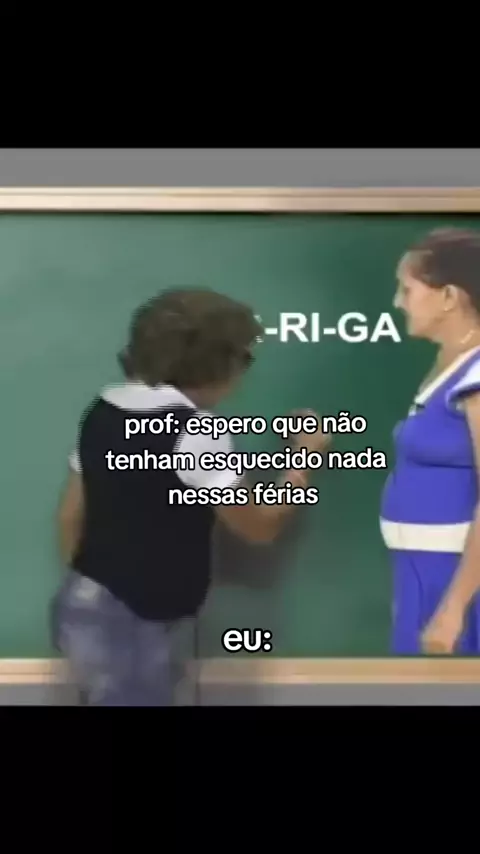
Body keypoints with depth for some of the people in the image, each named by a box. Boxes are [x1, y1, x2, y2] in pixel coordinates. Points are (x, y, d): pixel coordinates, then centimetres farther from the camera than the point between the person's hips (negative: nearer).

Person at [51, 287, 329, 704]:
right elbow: (261, 526, -8)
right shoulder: (193, 430, -18)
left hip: (82, 607, 9)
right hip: (128, 624, -9)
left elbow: (70, 515, 12)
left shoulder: (104, 410, 6)